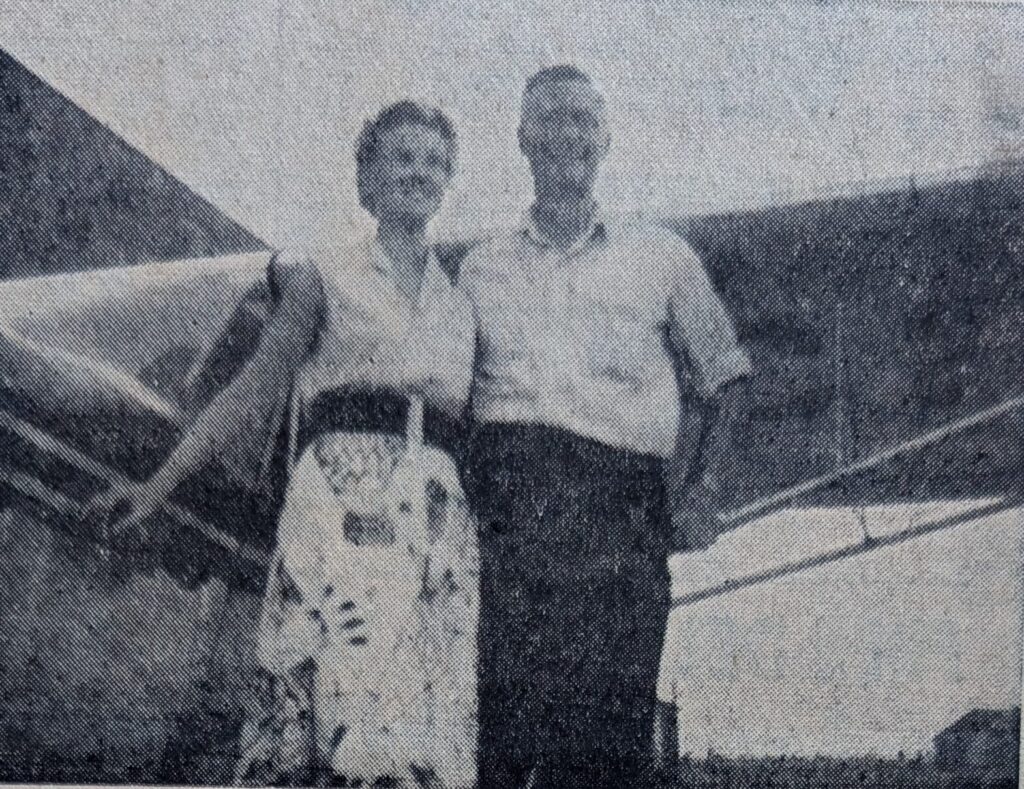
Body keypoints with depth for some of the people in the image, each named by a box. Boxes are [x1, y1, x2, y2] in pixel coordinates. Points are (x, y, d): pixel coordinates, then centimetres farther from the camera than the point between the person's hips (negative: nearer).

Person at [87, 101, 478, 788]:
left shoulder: (463, 303, 21)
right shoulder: (323, 277, 12)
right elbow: (256, 392, 4)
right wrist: (160, 484, -4)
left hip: (441, 518, 4)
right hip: (340, 508, -3)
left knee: (432, 723, -5)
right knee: (354, 703, -18)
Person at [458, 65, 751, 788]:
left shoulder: (664, 258, 18)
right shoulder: (482, 269, 20)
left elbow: (723, 380, 20)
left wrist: (703, 484, 6)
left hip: (621, 505, 0)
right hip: (505, 497, 1)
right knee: (500, 717, -9)